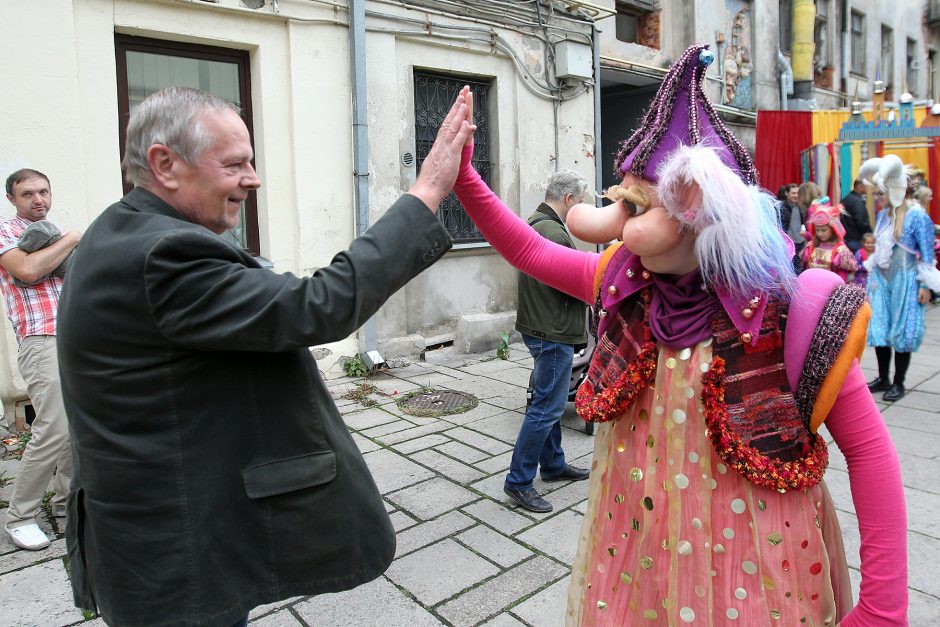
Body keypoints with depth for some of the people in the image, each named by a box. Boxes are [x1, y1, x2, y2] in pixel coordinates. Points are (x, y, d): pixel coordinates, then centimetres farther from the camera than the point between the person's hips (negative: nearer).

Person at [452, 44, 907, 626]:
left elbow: (870, 448, -13)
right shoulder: (625, 283, -5)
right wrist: (464, 176, -5)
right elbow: (528, 249, 4)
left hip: (747, 568, -4)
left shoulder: (786, 310, -19)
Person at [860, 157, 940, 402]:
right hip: (882, 280, 6)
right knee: (880, 328, 8)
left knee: (902, 331, 2)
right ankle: (883, 379, 21)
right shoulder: (882, 215, 7)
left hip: (905, 280, -6)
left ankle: (898, 383, 14)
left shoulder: (917, 215, -12)